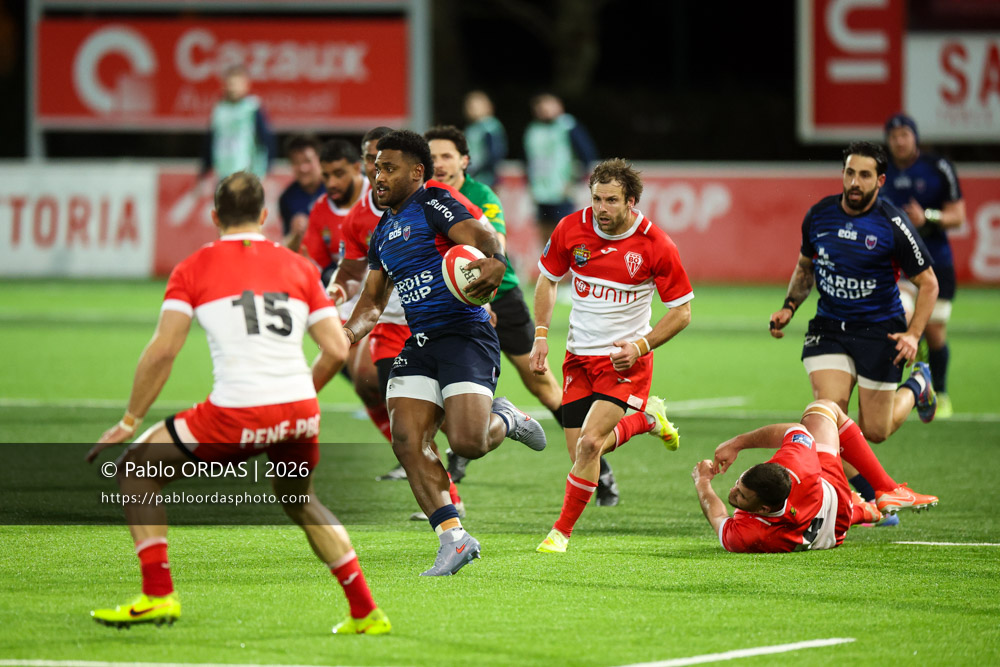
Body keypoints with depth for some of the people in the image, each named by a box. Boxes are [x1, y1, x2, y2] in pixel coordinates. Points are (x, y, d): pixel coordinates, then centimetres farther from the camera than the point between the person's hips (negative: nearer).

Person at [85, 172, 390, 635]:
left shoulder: (193, 269, 7)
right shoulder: (299, 267, 15)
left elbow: (162, 351, -2)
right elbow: (337, 350, 9)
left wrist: (129, 422, 6)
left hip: (237, 416, -4)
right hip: (300, 412, 4)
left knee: (136, 469, 14)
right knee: (300, 502, 32)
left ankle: (157, 596, 4)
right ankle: (366, 612, 27)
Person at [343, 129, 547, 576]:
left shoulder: (431, 203, -3)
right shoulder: (382, 234, 21)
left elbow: (481, 235, -19)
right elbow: (373, 301, 28)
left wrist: (495, 261, -41)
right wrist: (351, 331, 8)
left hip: (464, 333, -8)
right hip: (418, 345, 8)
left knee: (467, 442, -21)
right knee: (407, 442, -10)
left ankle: (505, 421, 15)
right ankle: (454, 538, -5)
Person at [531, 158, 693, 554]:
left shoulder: (656, 246, -15)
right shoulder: (571, 229, -7)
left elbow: (681, 312, -6)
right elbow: (547, 280, 10)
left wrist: (640, 346, -17)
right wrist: (541, 336, 0)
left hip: (625, 360, -4)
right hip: (579, 355, 4)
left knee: (590, 442, -19)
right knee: (582, 453, 4)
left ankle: (562, 530, -3)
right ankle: (644, 417, 34)